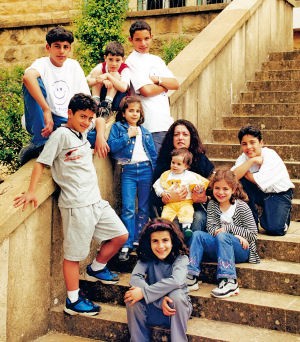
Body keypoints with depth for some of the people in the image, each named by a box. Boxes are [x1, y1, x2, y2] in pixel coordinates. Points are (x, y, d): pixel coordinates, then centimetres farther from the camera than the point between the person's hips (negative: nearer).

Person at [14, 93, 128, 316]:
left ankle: (97, 269, 33)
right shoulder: (61, 134, -9)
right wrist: (31, 192, -18)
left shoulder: (83, 134, 13)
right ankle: (73, 301, 11)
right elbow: (41, 163, -11)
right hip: (77, 204, -8)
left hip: (96, 201, 9)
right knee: (74, 254, 0)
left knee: (120, 236, 13)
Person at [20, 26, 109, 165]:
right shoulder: (43, 64, -7)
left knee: (102, 137, -22)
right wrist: (46, 111, -40)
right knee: (33, 82, -29)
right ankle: (40, 143, -23)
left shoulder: (74, 66, 6)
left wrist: (100, 134, -12)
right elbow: (28, 76, -34)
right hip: (42, 122, -3)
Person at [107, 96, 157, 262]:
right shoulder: (118, 127, 6)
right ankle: (126, 245, -5)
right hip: (128, 171, -3)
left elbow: (153, 154, 14)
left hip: (146, 170, 4)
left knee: (144, 209, 8)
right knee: (128, 209, -9)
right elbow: (111, 146, -9)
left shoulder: (145, 132, 15)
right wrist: (128, 136, -10)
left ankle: (139, 240, 19)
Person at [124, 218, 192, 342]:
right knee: (132, 297, -24)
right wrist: (160, 300, -36)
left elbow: (176, 281, -33)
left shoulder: (181, 258, -14)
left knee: (176, 294, -33)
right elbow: (135, 278, -23)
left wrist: (144, 292, -37)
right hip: (153, 307, 2)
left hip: (176, 308, -2)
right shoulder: (146, 258, -6)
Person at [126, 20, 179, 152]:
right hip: (151, 125, -7)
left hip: (166, 122, 7)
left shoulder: (157, 60, 17)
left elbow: (175, 84, 8)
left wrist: (157, 79, -8)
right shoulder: (132, 61, -4)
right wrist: (166, 85, 1)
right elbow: (146, 90, -15)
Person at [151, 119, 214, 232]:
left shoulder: (202, 160, 2)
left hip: (196, 209, 0)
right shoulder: (163, 161, 3)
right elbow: (154, 196, -2)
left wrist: (204, 198, -21)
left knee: (198, 218, -31)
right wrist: (168, 198, -23)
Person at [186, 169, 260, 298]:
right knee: (197, 235, -18)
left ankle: (230, 282, -40)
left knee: (222, 236, -33)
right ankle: (191, 276, -29)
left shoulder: (241, 206, -3)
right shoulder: (212, 204, 8)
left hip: (241, 250, -4)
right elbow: (211, 229, -4)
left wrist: (228, 228, -13)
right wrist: (234, 235, -19)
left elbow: (253, 233, -7)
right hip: (220, 248, 4)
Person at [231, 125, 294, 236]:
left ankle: (284, 214, 13)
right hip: (261, 193, 5)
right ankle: (252, 219, -7)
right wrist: (251, 161, -30)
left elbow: (261, 182, -32)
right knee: (241, 181, -22)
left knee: (274, 229, -26)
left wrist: (244, 172, -17)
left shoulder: (270, 155, -21)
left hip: (279, 194, -5)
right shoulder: (243, 157, -8)